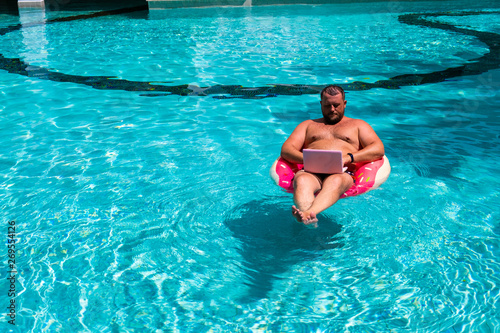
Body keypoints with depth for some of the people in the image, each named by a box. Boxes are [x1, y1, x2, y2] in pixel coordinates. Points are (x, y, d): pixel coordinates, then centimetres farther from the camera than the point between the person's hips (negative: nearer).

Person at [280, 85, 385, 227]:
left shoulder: (358, 125, 31)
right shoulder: (308, 125, 34)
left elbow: (379, 149, 12)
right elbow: (286, 150, 19)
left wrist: (348, 158, -7)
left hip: (343, 174, -1)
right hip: (311, 173, 1)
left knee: (335, 181, -40)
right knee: (301, 180, -37)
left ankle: (308, 214, -66)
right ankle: (310, 220, -64)